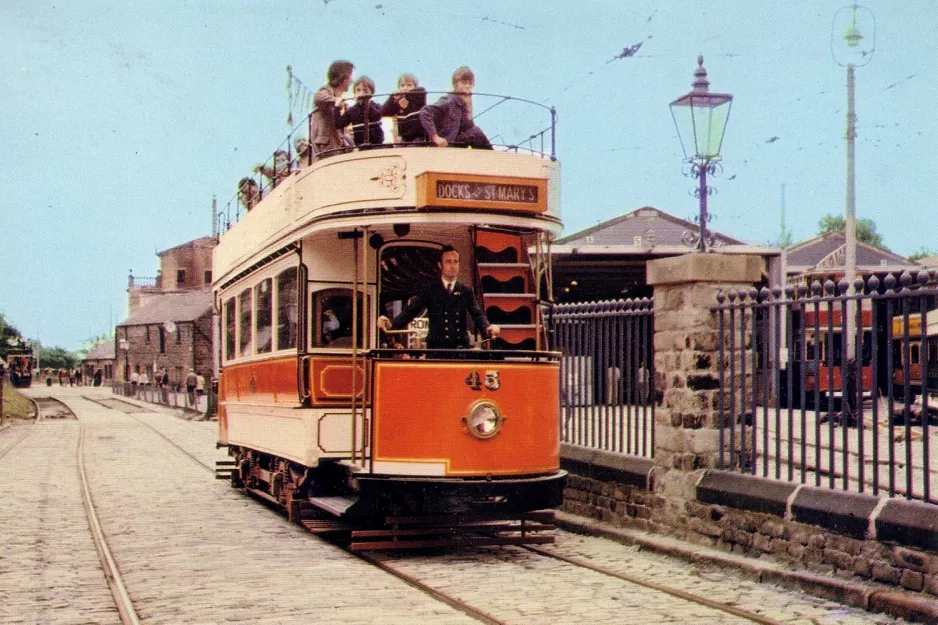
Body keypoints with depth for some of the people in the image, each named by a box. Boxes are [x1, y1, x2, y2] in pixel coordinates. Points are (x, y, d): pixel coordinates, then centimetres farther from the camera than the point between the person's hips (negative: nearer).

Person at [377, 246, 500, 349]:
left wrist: (488, 328, -22)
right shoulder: (430, 290, 7)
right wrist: (391, 324, -23)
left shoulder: (466, 292, 12)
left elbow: (477, 315, 2)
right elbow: (411, 310, -3)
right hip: (436, 347, -1)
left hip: (460, 347, 2)